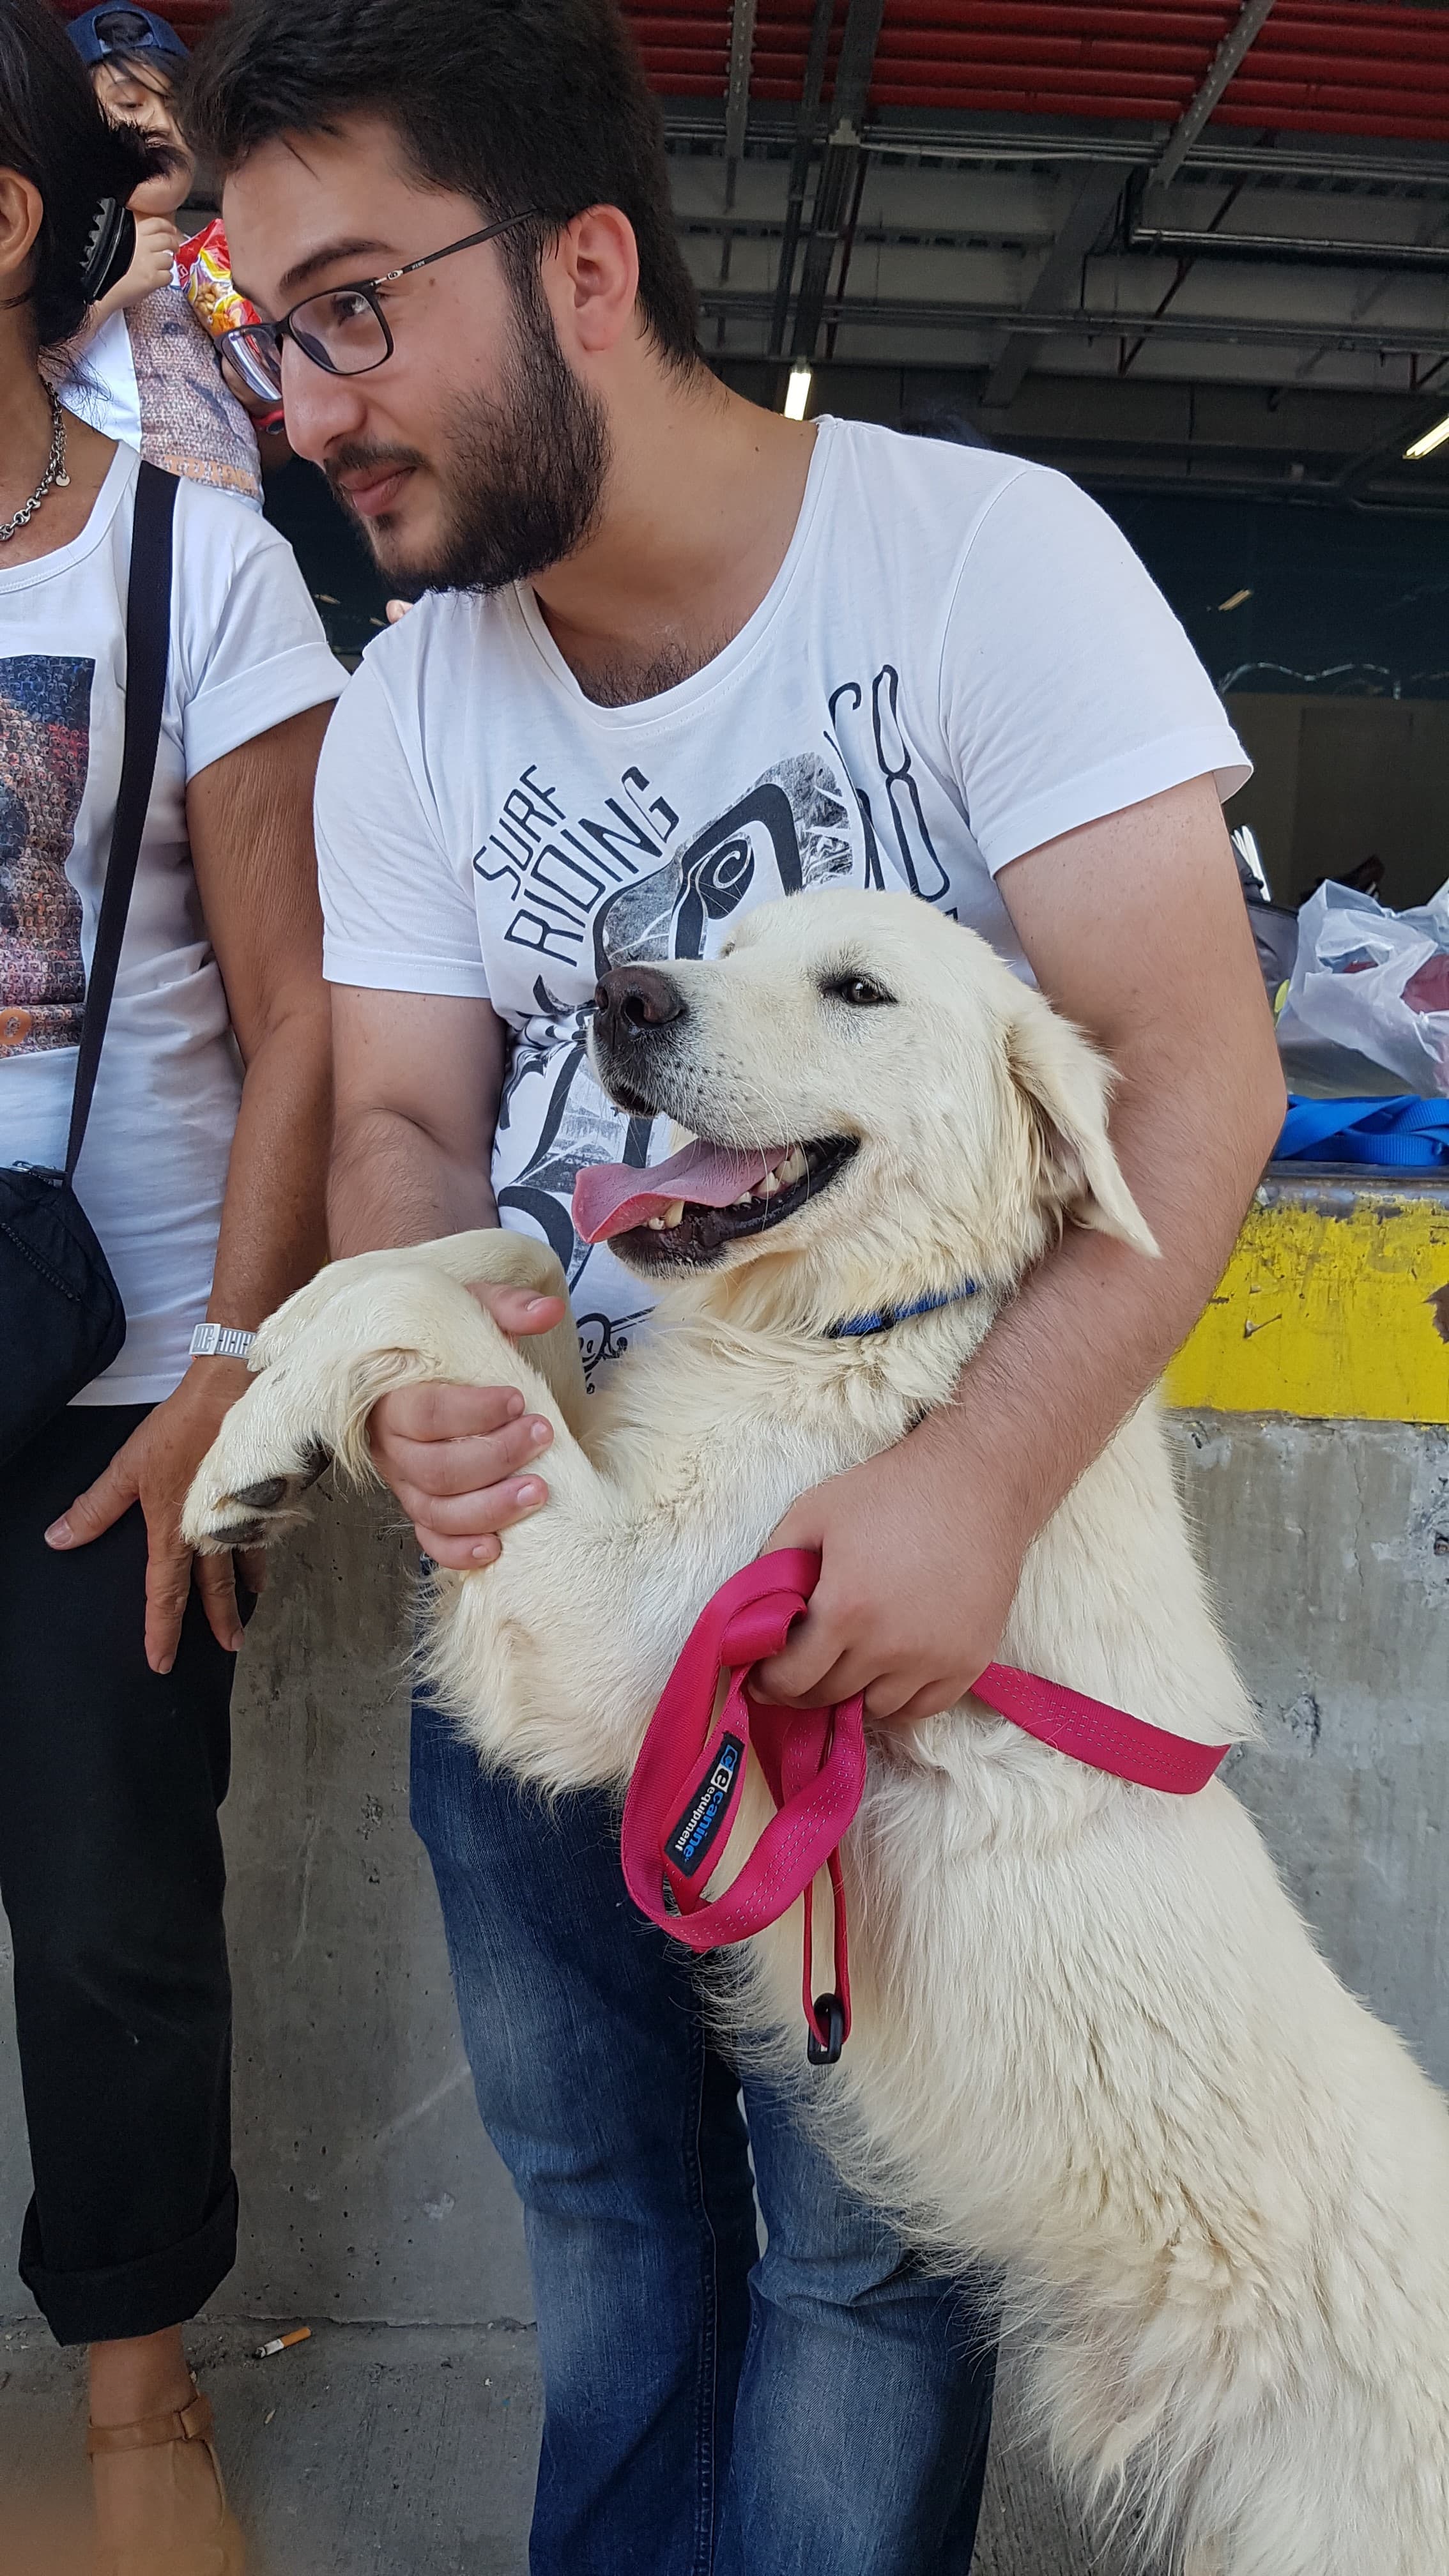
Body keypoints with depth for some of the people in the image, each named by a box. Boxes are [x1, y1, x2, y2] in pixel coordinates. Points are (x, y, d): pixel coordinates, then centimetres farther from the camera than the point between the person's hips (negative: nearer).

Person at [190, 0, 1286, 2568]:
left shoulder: (985, 554, -13)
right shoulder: (404, 708, 4)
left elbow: (1195, 1069, -18)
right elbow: (405, 1116, 6)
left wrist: (980, 1480, -31)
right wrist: (417, 1350, -18)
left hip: (917, 1569, -4)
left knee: (869, 2242, 7)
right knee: (595, 2189, 20)